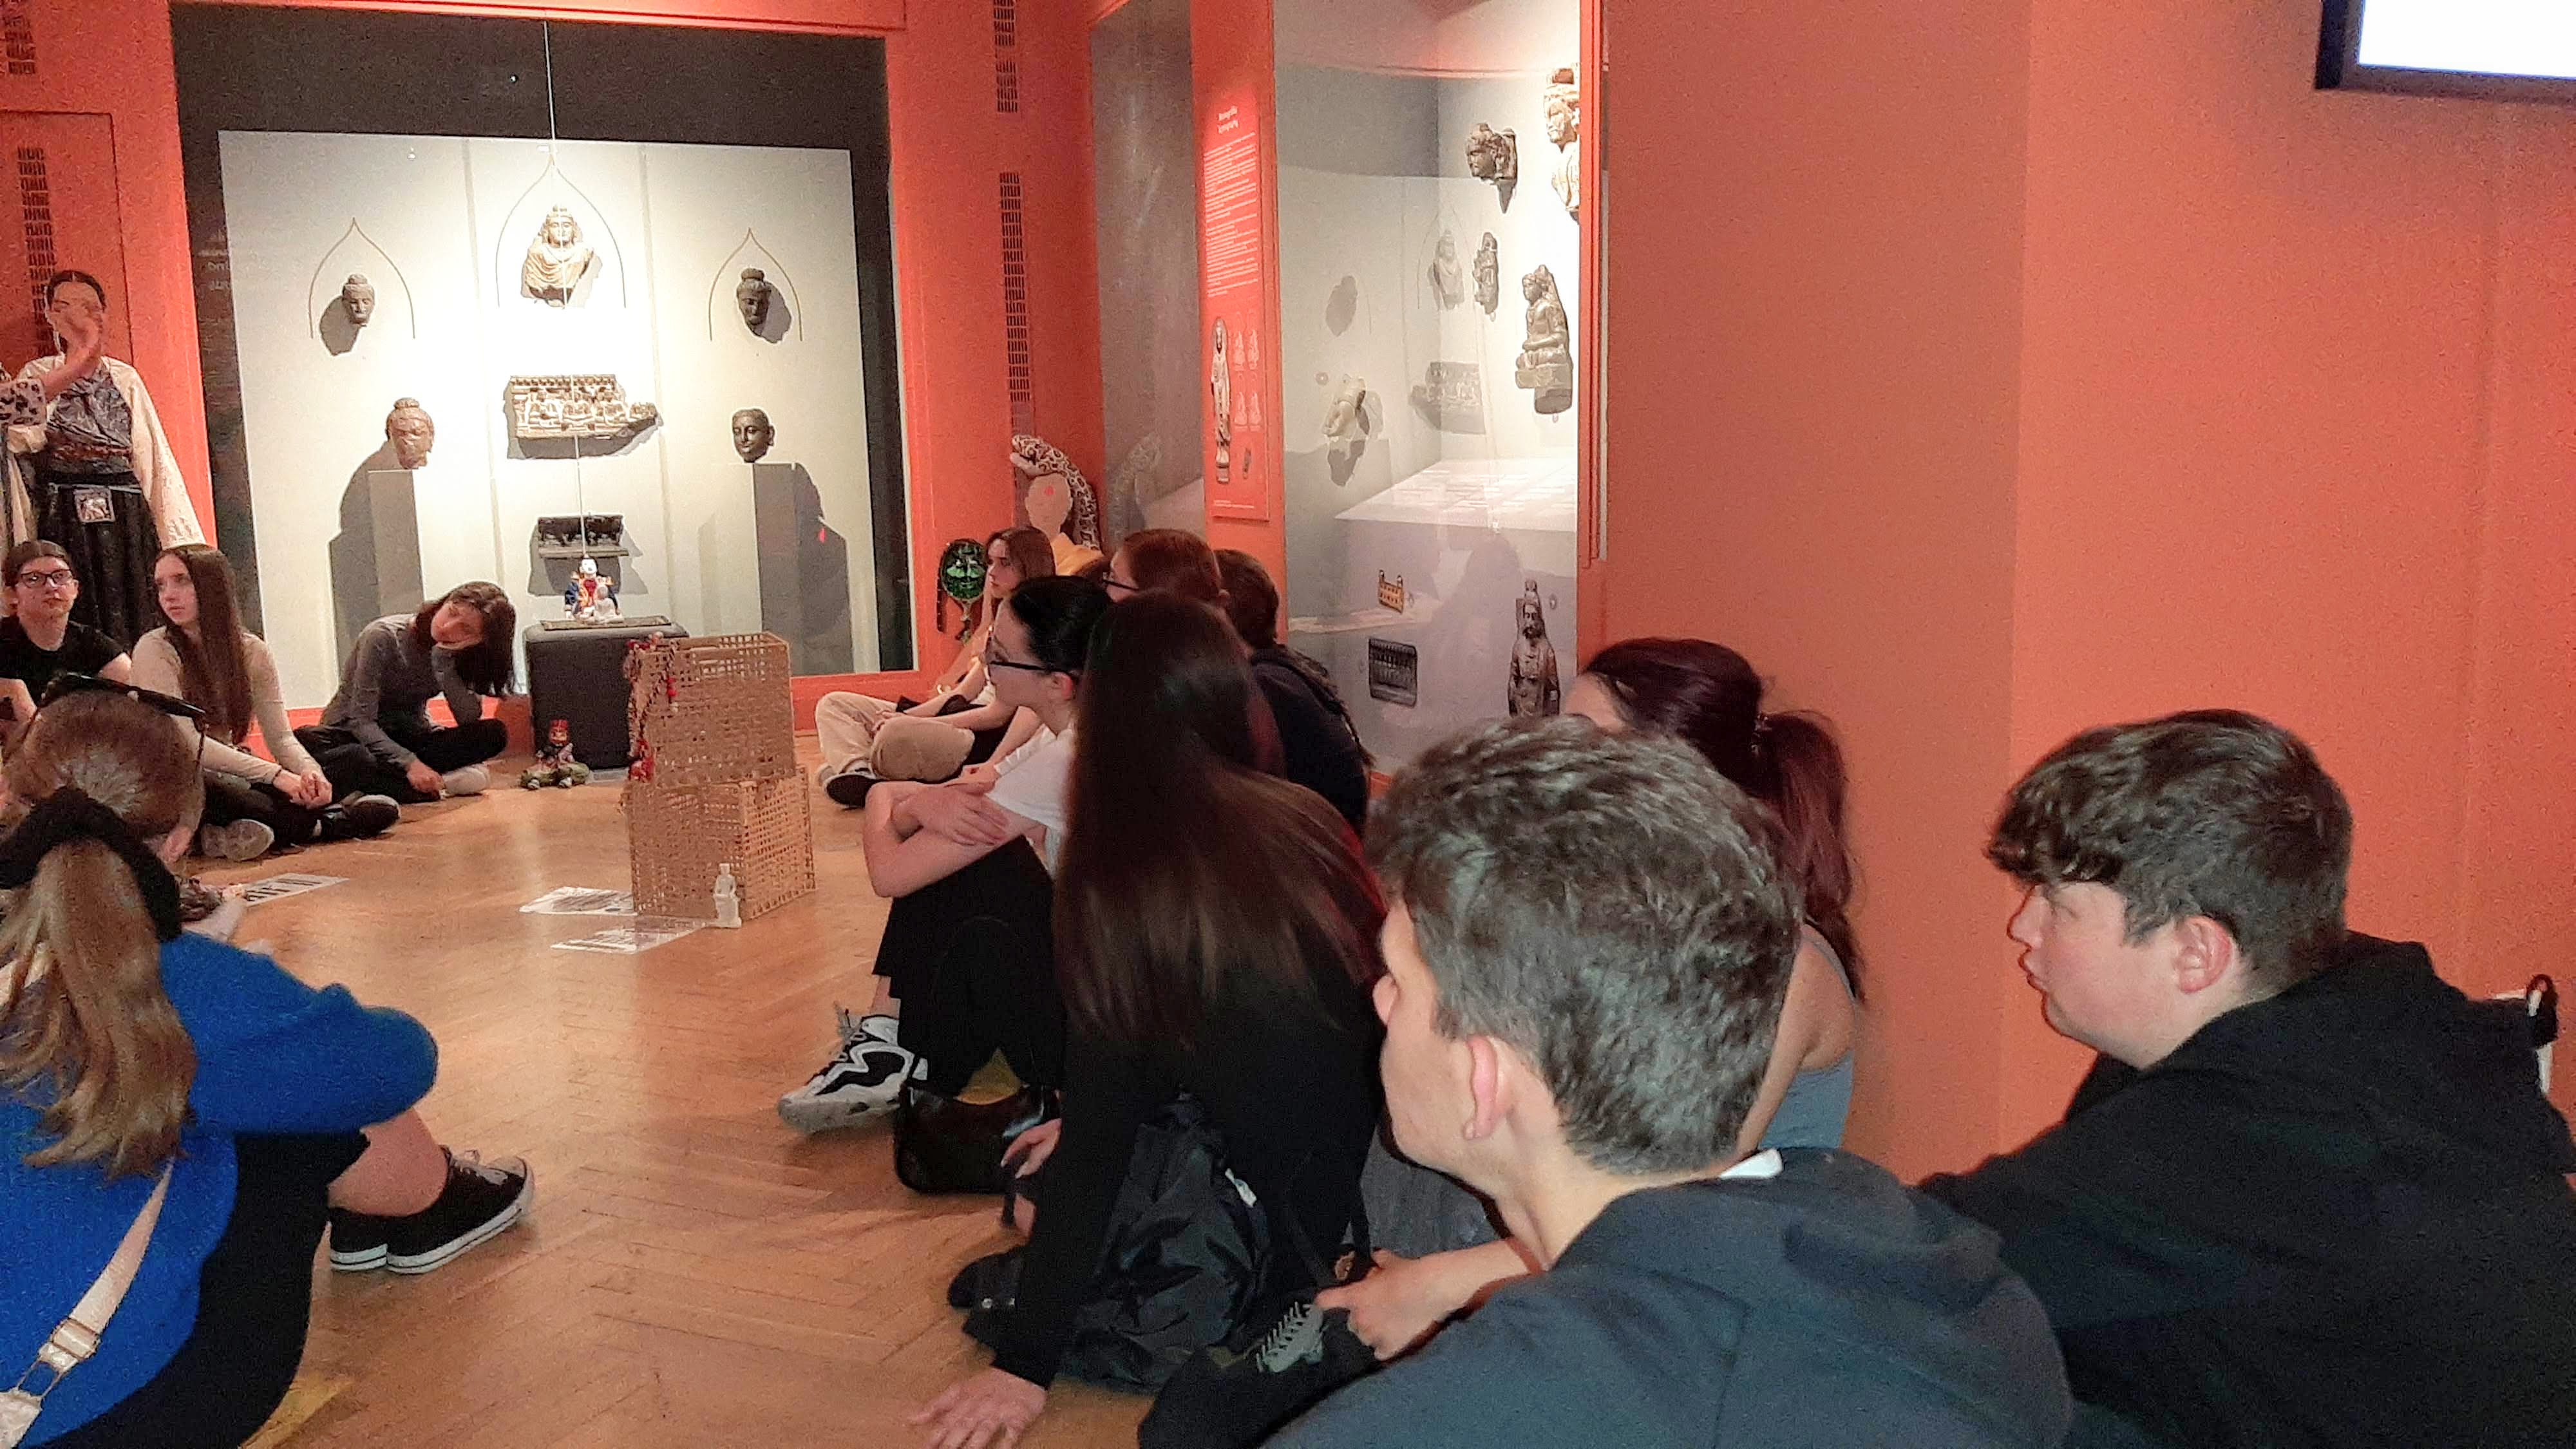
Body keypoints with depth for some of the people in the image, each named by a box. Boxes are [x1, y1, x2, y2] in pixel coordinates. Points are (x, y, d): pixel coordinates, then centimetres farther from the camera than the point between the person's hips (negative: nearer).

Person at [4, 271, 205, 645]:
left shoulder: (125, 377, 13)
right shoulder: (39, 375, 6)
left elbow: (155, 454, 11)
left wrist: (180, 535, 4)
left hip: (128, 515, 2)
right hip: (68, 516, -2)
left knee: (136, 619, 0)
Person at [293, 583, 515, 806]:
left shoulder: (454, 653, -6)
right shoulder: (383, 637, -20)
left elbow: (469, 719, -20)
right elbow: (361, 720, -23)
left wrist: (444, 660, -30)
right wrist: (410, 764, -36)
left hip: (409, 737, 4)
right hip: (352, 734, -4)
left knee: (495, 733, -20)